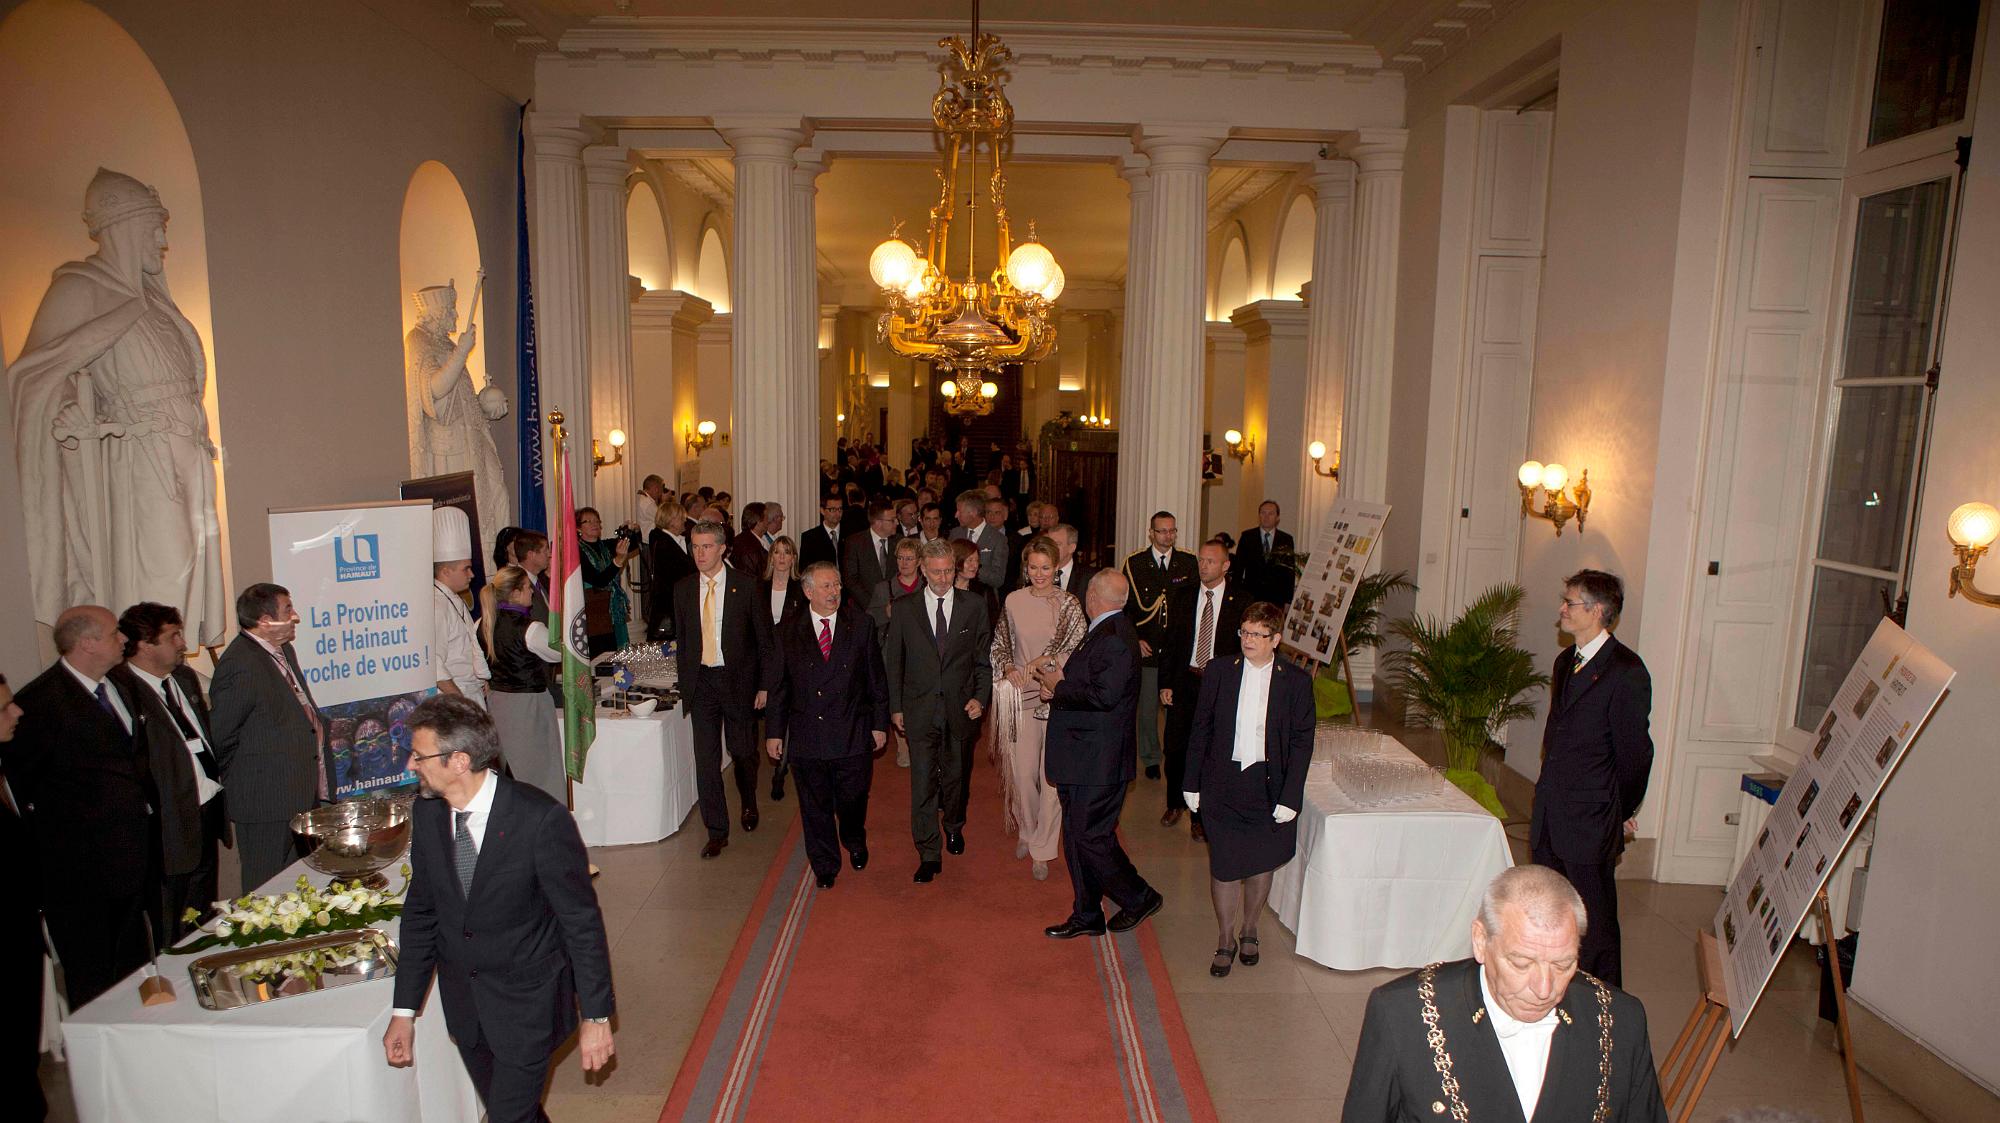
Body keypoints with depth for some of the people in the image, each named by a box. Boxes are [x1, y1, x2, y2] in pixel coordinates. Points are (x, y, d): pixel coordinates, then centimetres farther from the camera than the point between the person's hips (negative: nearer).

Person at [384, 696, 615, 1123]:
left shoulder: (541, 819, -25)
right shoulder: (426, 814, -6)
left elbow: (582, 920, -18)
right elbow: (421, 912, 6)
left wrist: (596, 1016, -15)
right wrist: (404, 1011, 6)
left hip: (527, 1000, -5)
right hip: (462, 1002, 6)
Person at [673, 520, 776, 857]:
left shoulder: (746, 585, -6)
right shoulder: (683, 589, 4)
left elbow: (764, 638, -3)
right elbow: (682, 638, 12)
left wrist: (765, 685, -5)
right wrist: (685, 684, 8)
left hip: (738, 680, -2)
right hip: (701, 681, 2)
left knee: (743, 751, 11)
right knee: (706, 759, -1)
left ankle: (749, 804, 41)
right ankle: (717, 832, 9)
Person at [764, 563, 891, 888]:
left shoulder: (860, 624, -1)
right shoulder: (789, 630, 0)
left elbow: (876, 677, 3)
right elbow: (779, 685, 4)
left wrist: (880, 723, 2)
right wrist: (774, 731, 3)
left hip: (853, 734, 0)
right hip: (807, 736, 0)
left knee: (852, 800, 12)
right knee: (815, 807, 10)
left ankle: (855, 843, 43)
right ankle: (825, 867, 29)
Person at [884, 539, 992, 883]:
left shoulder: (974, 607, -1)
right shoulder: (904, 609, -2)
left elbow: (984, 659, 4)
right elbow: (893, 661, 4)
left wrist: (980, 697, -7)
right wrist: (895, 706, 2)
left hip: (961, 708, 1)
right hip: (920, 709, -1)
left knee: (956, 775, 17)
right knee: (923, 781, -3)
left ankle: (954, 826, 44)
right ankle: (928, 854, 6)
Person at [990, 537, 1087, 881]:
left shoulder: (1069, 605, -4)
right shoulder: (1013, 601, 3)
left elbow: (1081, 647, -12)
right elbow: (1000, 643, 11)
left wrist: (1044, 661, -21)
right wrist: (1008, 668, -7)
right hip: (1021, 696, 2)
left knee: (1053, 774, 1)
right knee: (1023, 770, 9)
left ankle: (1042, 848, 14)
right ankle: (1027, 831, 34)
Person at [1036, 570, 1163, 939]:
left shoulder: (1115, 639, -20)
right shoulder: (1102, 632, 12)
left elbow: (1105, 695, -28)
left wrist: (1059, 688, -15)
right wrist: (1059, 683, -4)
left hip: (1100, 759, -10)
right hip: (1082, 757, 10)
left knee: (1091, 835, -1)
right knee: (1076, 835, 15)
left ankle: (1139, 897, 20)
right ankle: (1087, 916, 26)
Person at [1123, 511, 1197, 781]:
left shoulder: (1188, 562, 4)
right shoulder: (1134, 563, 1)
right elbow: (1123, 605, 4)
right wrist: (1134, 639, -4)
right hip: (1146, 647, 0)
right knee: (1147, 707, 6)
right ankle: (1151, 759, 22)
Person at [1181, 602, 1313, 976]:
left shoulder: (1296, 681, -5)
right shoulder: (1218, 672, -2)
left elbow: (1302, 742, -3)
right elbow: (1201, 729, 3)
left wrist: (1290, 797, -7)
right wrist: (1192, 783, 2)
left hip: (1267, 787, 0)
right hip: (1221, 783, 0)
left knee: (1260, 863, 14)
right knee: (1223, 864, 3)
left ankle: (1249, 932, 37)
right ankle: (1226, 940, 22)